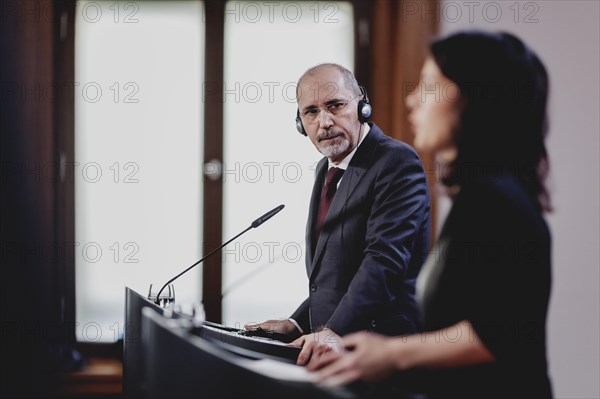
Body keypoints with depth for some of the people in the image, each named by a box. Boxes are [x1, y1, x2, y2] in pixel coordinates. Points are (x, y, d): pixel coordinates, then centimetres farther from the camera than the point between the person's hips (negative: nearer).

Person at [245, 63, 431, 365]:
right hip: (331, 343, 8)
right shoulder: (327, 169, 19)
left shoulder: (398, 162, -9)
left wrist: (335, 331, -29)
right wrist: (298, 323, 11)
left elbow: (385, 259, -21)